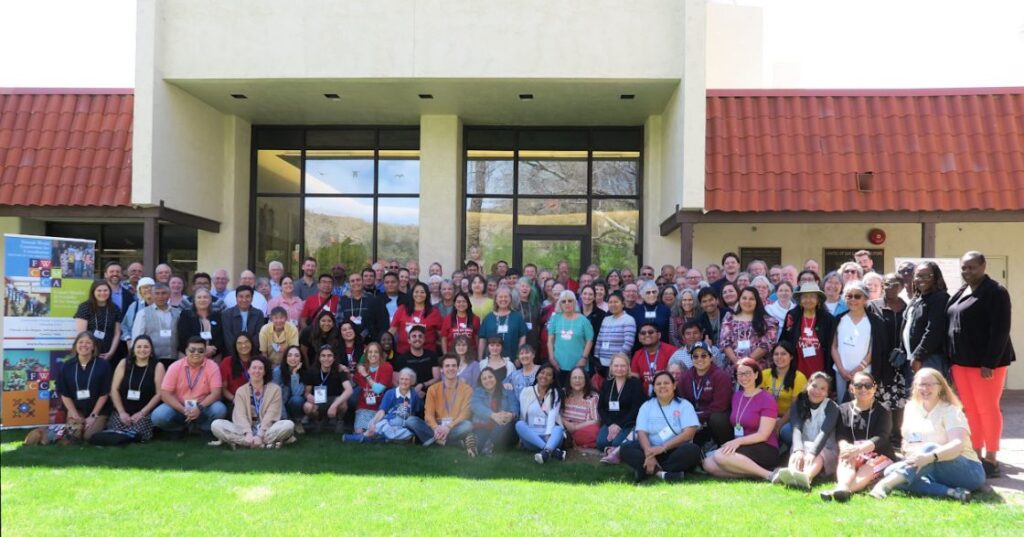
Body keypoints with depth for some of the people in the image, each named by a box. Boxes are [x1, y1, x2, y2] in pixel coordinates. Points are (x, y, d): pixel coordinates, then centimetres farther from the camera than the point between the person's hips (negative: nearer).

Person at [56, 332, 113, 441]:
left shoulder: (103, 365, -7)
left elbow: (104, 393, -6)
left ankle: (101, 424, 11)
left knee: (89, 436, -22)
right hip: (76, 409, 2)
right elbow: (64, 394, 3)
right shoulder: (66, 366, 0)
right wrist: (75, 415, -8)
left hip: (98, 410, -2)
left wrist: (93, 416, -11)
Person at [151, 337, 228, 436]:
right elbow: (165, 394, -12)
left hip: (203, 406, -1)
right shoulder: (175, 367, -8)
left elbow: (216, 393, -15)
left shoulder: (212, 367, -10)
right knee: (158, 416, -26)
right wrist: (183, 410, -25)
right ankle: (183, 428, 3)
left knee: (219, 409, -31)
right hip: (179, 407, 1)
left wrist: (200, 408, -32)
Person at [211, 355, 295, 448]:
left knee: (288, 425, -31)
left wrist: (260, 435, -21)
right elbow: (240, 415, -7)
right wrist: (248, 433, -26)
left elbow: (271, 415, -7)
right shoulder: (241, 391, 8)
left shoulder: (275, 389, 3)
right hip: (245, 430, 2)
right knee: (216, 425, -24)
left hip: (267, 429, -2)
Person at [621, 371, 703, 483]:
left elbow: (689, 433, -10)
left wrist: (663, 447, -20)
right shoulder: (646, 406, 9)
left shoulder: (684, 405, 3)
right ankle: (661, 473, -39)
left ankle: (646, 471, -34)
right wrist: (649, 454, -24)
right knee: (626, 448, -23)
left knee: (693, 450, -33)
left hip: (676, 451, -1)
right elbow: (642, 433, -3)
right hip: (653, 450, 2)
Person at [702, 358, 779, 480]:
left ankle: (768, 475, -25)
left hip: (765, 451, -7)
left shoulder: (767, 399, -7)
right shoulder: (736, 396, 14)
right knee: (708, 464, -18)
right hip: (743, 449, 7)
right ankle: (754, 470, -18)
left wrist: (739, 441, -26)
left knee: (720, 456, -31)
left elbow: (763, 435, -14)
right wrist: (732, 443, -2)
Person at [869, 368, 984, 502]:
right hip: (934, 472, 5)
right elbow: (906, 442, 10)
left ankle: (886, 484, -50)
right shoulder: (911, 408, 9)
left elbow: (958, 445, -24)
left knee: (930, 448, -34)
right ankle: (951, 492, -35)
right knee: (891, 470, -21)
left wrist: (930, 456, -41)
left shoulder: (950, 411, -7)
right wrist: (910, 451, -15)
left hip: (967, 471, -5)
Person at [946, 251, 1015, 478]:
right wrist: (952, 358, 11)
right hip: (961, 360, 7)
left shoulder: (995, 292, -10)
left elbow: (1000, 330, -16)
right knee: (970, 409, 11)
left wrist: (989, 363, -21)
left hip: (985, 361, -7)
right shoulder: (960, 293, 14)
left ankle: (991, 459, 9)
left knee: (987, 409, -1)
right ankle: (975, 455, 20)